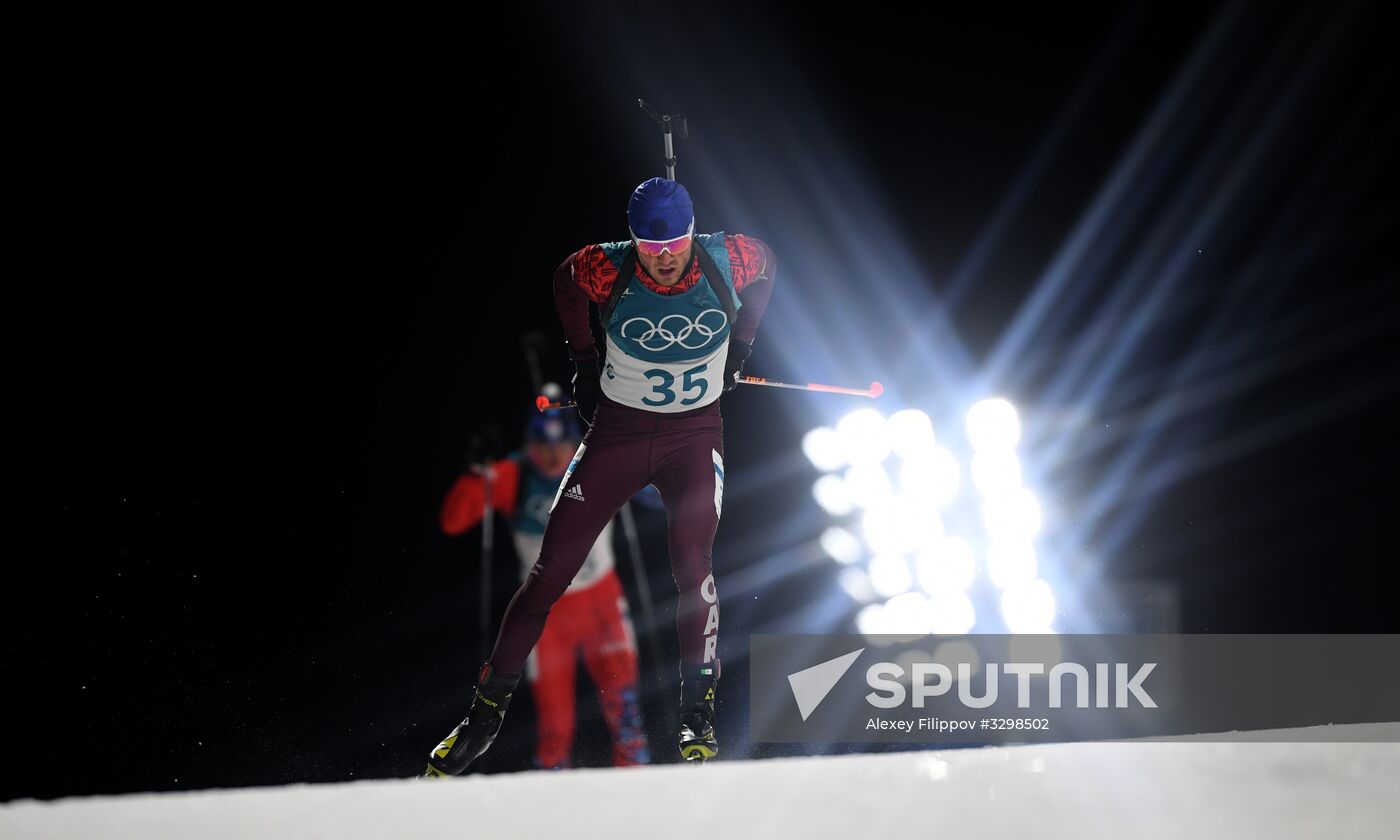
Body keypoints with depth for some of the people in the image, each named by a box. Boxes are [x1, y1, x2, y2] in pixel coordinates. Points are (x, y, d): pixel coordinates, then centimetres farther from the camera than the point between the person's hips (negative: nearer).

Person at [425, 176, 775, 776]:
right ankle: (486, 713, 8)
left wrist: (740, 347, 10)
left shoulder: (728, 258, -16)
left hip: (695, 434, 0)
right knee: (551, 571, -2)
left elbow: (766, 267, 11)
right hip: (617, 431, 0)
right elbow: (564, 281, 7)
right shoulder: (608, 269, -19)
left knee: (691, 565, -21)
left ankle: (698, 716, -13)